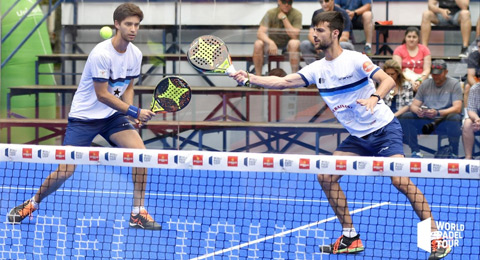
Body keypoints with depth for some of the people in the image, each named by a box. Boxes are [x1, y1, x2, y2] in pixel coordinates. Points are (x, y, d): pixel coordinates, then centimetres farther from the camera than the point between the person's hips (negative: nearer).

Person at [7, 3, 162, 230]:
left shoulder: (135, 54, -2)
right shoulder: (101, 54, -23)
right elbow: (102, 94, -21)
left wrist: (134, 113, -7)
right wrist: (135, 112, -22)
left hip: (113, 116, 5)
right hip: (84, 116, -5)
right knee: (66, 170, -10)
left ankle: (138, 213, -7)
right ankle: (32, 204, 17)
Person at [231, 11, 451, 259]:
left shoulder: (354, 59, -14)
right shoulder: (317, 69, 5)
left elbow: (388, 80, -22)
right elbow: (282, 82, 0)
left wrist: (374, 97, -41)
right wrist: (249, 78, -12)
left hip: (384, 129, -7)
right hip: (358, 136, 7)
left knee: (400, 180, -23)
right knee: (325, 177, -2)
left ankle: (436, 238, -18)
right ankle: (351, 238, 7)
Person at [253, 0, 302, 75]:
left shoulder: (296, 14, -13)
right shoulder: (271, 13, -11)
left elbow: (295, 36, -23)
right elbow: (260, 33, -20)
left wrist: (284, 18, -26)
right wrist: (271, 42, -40)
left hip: (288, 45, -1)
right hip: (272, 43, 1)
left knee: (294, 43, -36)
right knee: (258, 44, -29)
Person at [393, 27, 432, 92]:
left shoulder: (424, 49, 8)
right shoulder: (399, 50, 4)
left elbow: (427, 70, 1)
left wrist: (419, 81, -20)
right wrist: (410, 81, -23)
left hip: (421, 78, 1)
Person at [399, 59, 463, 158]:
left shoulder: (454, 84, -2)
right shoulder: (425, 84, 9)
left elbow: (457, 108, -14)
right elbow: (413, 105, 6)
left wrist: (437, 113, -32)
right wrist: (417, 110, -23)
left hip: (445, 120, -4)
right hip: (427, 121, 4)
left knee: (454, 117, -38)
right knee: (405, 117, -18)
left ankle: (454, 153, -22)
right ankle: (416, 152, -14)